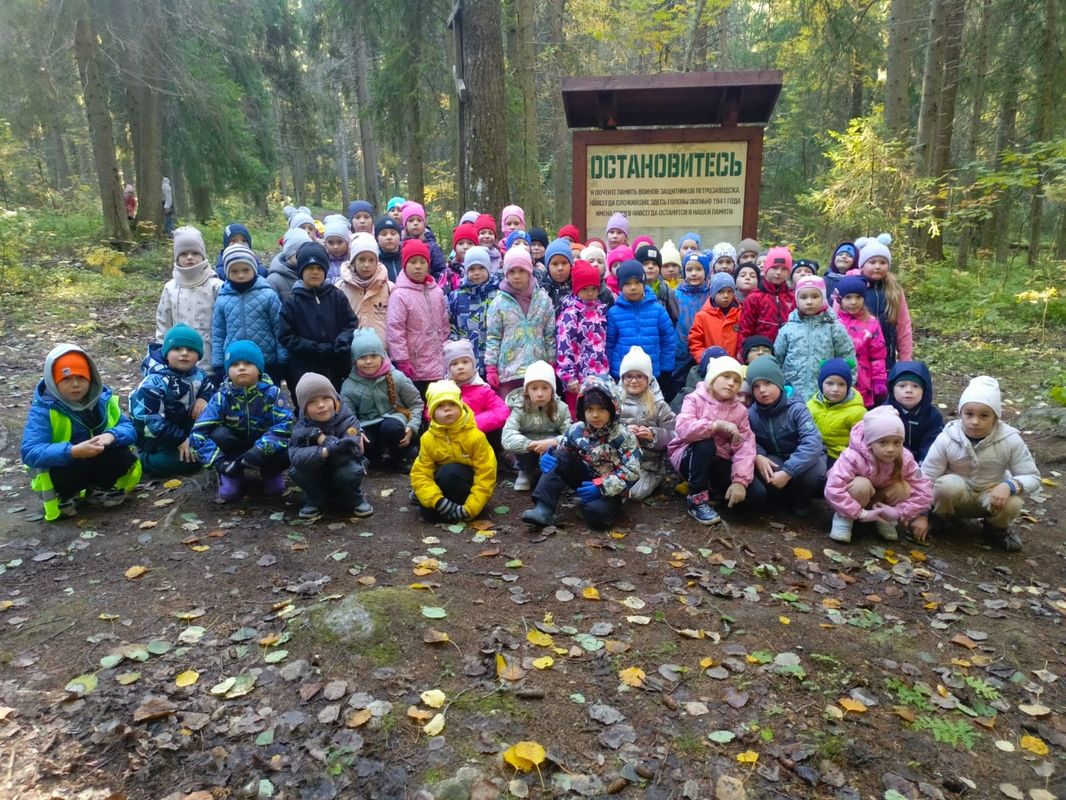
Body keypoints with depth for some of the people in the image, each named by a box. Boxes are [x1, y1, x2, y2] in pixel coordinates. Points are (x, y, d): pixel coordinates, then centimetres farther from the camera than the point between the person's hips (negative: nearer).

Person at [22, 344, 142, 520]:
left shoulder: (103, 398, -8)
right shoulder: (43, 409, -21)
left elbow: (129, 428, -11)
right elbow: (30, 452, -31)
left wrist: (111, 436, -35)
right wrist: (73, 452, -46)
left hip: (97, 462, 4)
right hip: (61, 465, -4)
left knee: (125, 456, -22)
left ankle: (98, 490, 5)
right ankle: (63, 495, 0)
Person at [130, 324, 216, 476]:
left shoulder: (198, 375, -1)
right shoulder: (155, 382, -25)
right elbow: (148, 421, -28)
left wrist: (204, 398, -8)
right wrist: (179, 440, -26)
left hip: (185, 428, 7)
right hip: (157, 437, -7)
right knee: (190, 462, -23)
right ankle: (146, 459, -4)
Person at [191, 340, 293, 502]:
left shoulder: (272, 392, -17)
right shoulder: (222, 397, -15)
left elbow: (285, 424, -28)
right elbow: (200, 431, -20)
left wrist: (261, 449, -41)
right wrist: (218, 461, -33)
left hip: (264, 445, -1)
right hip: (236, 446, 1)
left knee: (286, 453, -32)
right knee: (219, 434, -29)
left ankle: (272, 473, 4)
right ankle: (232, 476, -5)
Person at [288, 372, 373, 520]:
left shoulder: (347, 420, -21)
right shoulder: (302, 426, -14)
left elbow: (345, 454, -34)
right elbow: (295, 456, -32)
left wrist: (321, 437, -33)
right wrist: (325, 451, -45)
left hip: (341, 472, -2)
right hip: (318, 477, 2)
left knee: (349, 471, -34)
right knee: (297, 471, -26)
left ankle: (354, 500, -2)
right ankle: (315, 500, 1)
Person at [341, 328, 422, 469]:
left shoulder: (397, 377, -7)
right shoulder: (349, 385, -5)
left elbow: (416, 404, 1)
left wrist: (412, 427, -15)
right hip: (368, 426, 1)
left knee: (391, 427, -39)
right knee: (360, 441, -35)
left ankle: (401, 456, -4)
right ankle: (379, 456, 3)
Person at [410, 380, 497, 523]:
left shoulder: (475, 436, -19)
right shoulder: (428, 439, -10)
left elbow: (486, 476, -19)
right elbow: (421, 474, -13)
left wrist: (469, 508, -28)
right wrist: (438, 501, -30)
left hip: (469, 484, -3)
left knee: (449, 472, -33)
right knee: (428, 512, -25)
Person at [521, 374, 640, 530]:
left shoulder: (623, 436, -16)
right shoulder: (576, 430, -4)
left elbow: (632, 471, -20)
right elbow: (561, 456, 8)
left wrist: (602, 487, -29)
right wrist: (547, 457, -18)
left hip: (609, 490, -5)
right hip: (587, 481, 5)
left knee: (597, 512, -36)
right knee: (559, 458, -17)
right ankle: (543, 509, -22)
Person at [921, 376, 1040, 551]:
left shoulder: (1010, 440, -18)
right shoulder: (947, 439, -22)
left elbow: (1032, 477, -11)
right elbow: (926, 478, -17)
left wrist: (1009, 485, -33)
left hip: (991, 495, 2)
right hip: (956, 496, -2)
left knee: (1012, 504, -30)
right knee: (947, 485, -35)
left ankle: (997, 528, 6)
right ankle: (941, 519, -1)